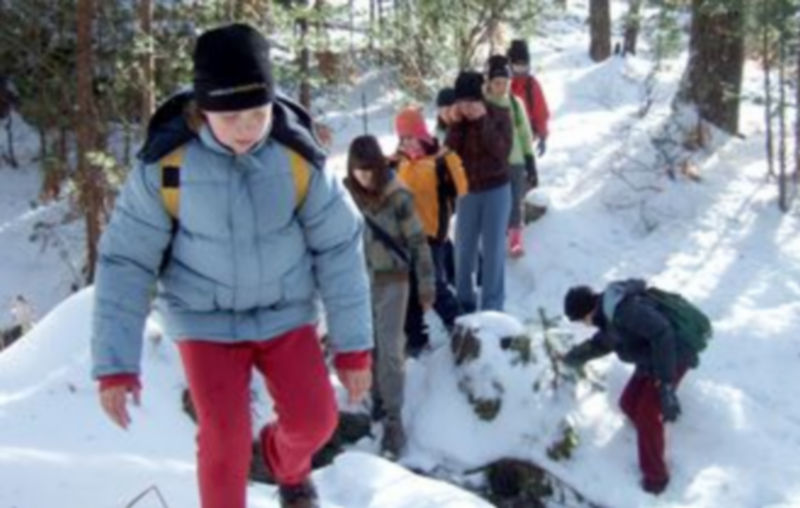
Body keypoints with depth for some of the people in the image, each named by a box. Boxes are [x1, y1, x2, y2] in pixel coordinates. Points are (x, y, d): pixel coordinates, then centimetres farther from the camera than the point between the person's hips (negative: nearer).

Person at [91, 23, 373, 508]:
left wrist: (354, 346, -6)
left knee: (315, 420, -3)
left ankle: (287, 464, 33)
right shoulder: (165, 166, -21)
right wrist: (116, 364, -14)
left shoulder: (300, 159, -18)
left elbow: (339, 248, -8)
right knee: (225, 437, -10)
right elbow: (126, 261, -13)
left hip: (285, 313, 2)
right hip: (207, 320, -1)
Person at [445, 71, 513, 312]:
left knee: (493, 249, 2)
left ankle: (492, 306, 10)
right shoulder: (457, 118, -4)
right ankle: (464, 301, 25)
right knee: (464, 249, 9)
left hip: (496, 190, -3)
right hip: (467, 191, 3)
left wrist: (483, 121, -28)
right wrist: (455, 125, -21)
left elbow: (502, 152, -22)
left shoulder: (499, 115, -11)